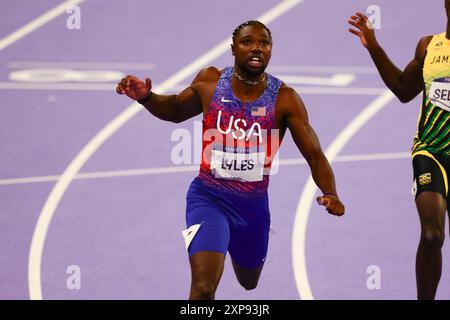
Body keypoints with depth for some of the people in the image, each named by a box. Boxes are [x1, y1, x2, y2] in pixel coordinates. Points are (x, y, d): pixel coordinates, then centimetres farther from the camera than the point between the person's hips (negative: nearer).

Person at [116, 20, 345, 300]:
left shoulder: (285, 99, -12)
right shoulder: (209, 82, -8)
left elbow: (315, 155, -11)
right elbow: (176, 110, 12)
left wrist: (330, 194, -29)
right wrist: (146, 97, -9)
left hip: (254, 204, 2)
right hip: (209, 197, -2)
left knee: (249, 283, 28)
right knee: (204, 288, -24)